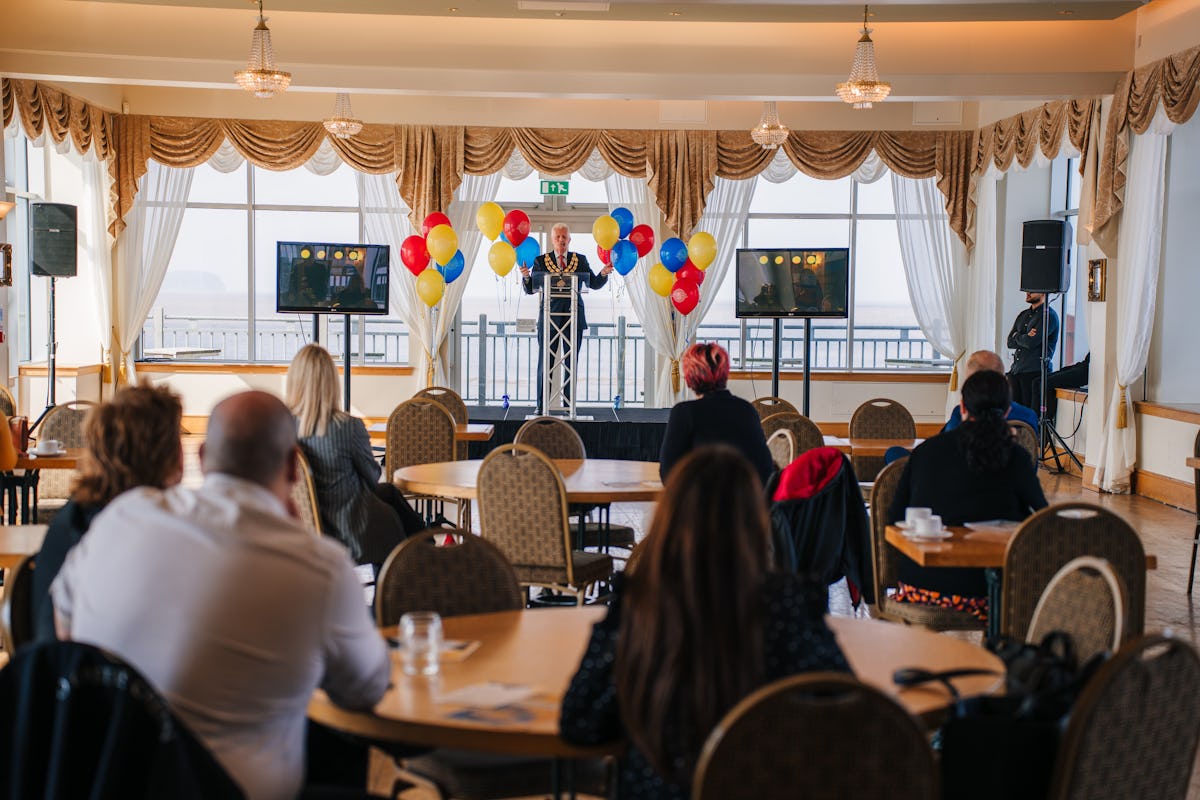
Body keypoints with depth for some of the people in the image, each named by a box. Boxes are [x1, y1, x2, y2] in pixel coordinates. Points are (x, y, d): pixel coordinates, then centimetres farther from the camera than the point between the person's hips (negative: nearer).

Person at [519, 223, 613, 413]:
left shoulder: (580, 260, 9)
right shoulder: (541, 261, 5)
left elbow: (594, 284, 8)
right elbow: (530, 289, 2)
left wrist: (603, 274, -12)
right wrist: (526, 277, -19)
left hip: (574, 316, 1)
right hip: (550, 315, -1)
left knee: (571, 362, 4)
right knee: (546, 361, -1)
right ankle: (541, 406, 5)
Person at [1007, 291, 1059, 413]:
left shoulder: (1049, 315, -6)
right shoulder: (1023, 315, 19)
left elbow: (1031, 342, -16)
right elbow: (1010, 342, 11)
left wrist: (1017, 336, 3)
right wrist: (1025, 337, -7)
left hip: (1034, 372, -7)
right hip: (1015, 371, 7)